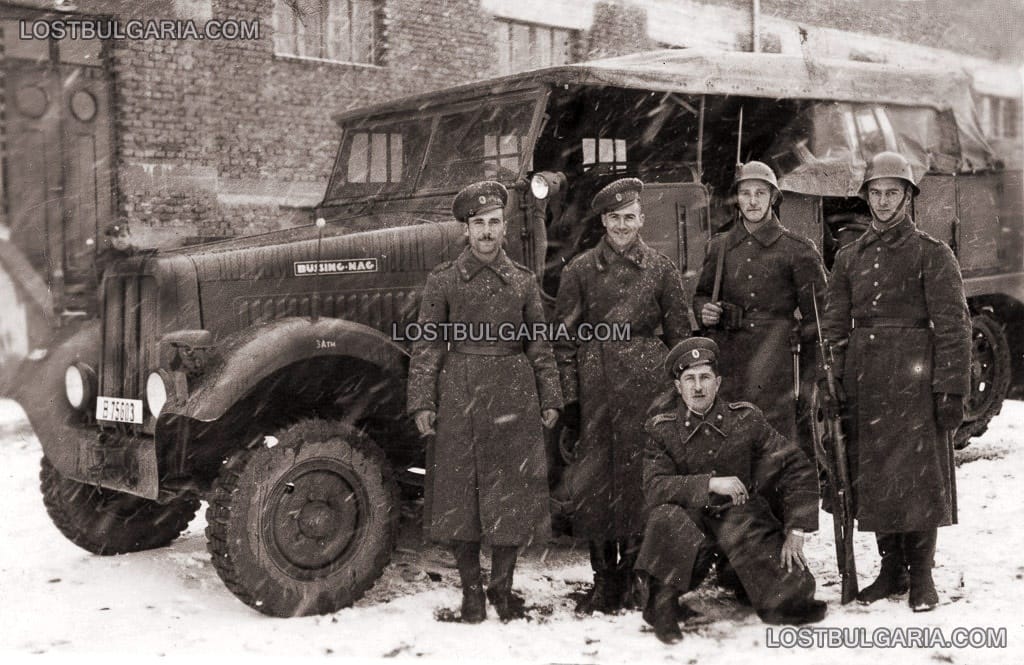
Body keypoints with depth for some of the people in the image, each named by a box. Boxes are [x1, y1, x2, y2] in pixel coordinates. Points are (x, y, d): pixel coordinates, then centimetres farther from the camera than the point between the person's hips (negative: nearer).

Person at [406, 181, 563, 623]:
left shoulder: (523, 280, 8)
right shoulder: (443, 280, 2)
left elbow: (539, 344, 10)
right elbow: (426, 345, 1)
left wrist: (550, 399, 6)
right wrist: (422, 402, -6)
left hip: (513, 397, 2)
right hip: (458, 397, -1)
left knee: (512, 492, 4)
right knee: (460, 491, 2)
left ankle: (502, 587, 18)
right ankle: (471, 590, 16)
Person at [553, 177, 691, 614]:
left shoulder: (661, 270, 8)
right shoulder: (580, 270, 7)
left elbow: (679, 333, 10)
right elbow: (564, 337, 6)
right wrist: (570, 397, 1)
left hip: (647, 386, 0)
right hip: (596, 387, 0)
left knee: (642, 477, 0)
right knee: (596, 478, 1)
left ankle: (633, 573, 13)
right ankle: (604, 580, 10)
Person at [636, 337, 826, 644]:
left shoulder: (746, 418, -2)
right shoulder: (662, 429, -3)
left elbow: (798, 468, 0)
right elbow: (654, 486, -16)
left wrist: (795, 531, -7)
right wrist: (711, 483, -27)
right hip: (692, 519, -1)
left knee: (795, 595, -18)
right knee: (667, 516, -36)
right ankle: (662, 605, -11)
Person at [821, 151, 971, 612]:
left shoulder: (932, 254, 0)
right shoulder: (849, 258, 13)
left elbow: (953, 326, -4)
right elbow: (834, 326, 13)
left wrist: (952, 388, -11)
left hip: (915, 382, -4)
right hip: (864, 382, 4)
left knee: (919, 475, -1)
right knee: (872, 476, 8)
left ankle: (921, 577, 10)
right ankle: (891, 570, 20)